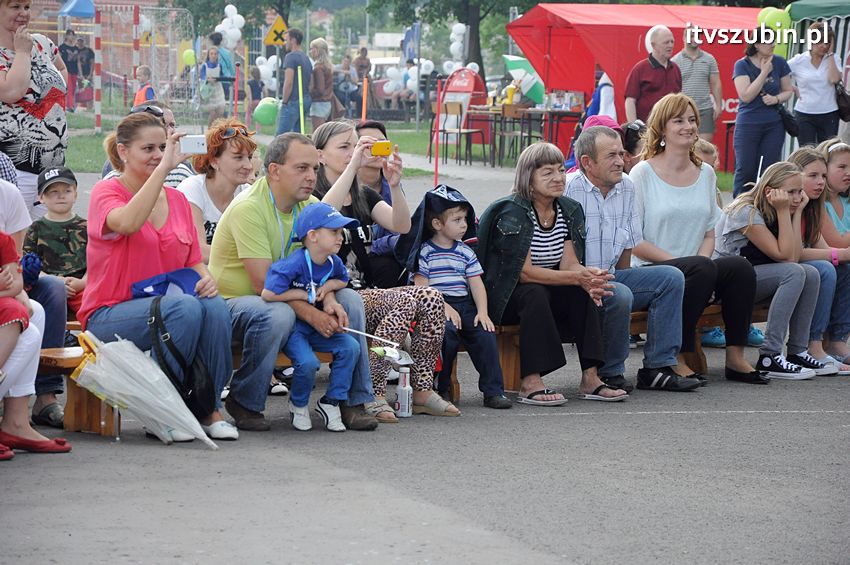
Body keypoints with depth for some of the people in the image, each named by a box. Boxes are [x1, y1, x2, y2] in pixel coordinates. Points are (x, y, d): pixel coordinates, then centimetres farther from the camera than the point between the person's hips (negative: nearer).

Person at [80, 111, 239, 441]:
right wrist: (164, 167, -28)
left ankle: (210, 410, -16)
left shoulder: (177, 200, 14)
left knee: (215, 306, -27)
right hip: (109, 315, -5)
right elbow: (128, 222, -29)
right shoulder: (106, 192, -4)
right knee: (186, 306, -33)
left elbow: (194, 261, 16)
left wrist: (206, 278, -8)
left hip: (167, 308, 5)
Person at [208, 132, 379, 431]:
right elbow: (263, 283, -27)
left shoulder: (310, 206, 2)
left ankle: (353, 401, -2)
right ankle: (243, 403, -19)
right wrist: (312, 314, -29)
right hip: (233, 299, -8)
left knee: (350, 300, -8)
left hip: (286, 296, 8)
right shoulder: (249, 209, -23)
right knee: (278, 314, -38)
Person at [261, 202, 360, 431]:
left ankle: (331, 402, 2)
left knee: (350, 347, -11)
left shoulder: (334, 263, 1)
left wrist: (327, 288, 0)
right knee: (308, 362, -29)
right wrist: (307, 295, -17)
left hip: (316, 326, 7)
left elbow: (342, 280, 25)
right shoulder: (295, 264, -22)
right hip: (291, 326, -7)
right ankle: (298, 405, 3)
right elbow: (268, 294, -27)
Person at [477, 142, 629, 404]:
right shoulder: (513, 212, -18)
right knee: (534, 294, -36)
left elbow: (569, 263, -5)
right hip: (503, 296, -6)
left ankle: (590, 377, -22)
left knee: (585, 292, -20)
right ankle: (530, 383, -39)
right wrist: (576, 277, -32)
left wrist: (588, 275, -30)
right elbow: (524, 272, -24)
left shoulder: (570, 210, 3)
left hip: (547, 293, 6)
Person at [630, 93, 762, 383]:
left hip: (695, 272, 5)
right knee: (701, 268, -34)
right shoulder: (643, 174, -3)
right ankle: (675, 359, -27)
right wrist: (687, 264, -16)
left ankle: (735, 357, -16)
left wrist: (701, 263, -5)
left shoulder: (705, 173, 15)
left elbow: (709, 233, 17)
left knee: (740, 267, -24)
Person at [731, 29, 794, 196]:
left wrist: (777, 99, -10)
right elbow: (746, 96, -16)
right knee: (745, 170, -2)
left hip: (774, 125, 3)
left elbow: (788, 91, 12)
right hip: (748, 124, -3)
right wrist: (764, 72, -16)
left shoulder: (779, 63, 3)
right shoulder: (742, 65, -6)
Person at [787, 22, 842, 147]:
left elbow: (834, 79, -15)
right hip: (804, 115, -1)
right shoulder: (798, 61, -1)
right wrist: (795, 90, -5)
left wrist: (830, 53, -10)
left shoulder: (833, 59, 2)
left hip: (829, 114, 1)